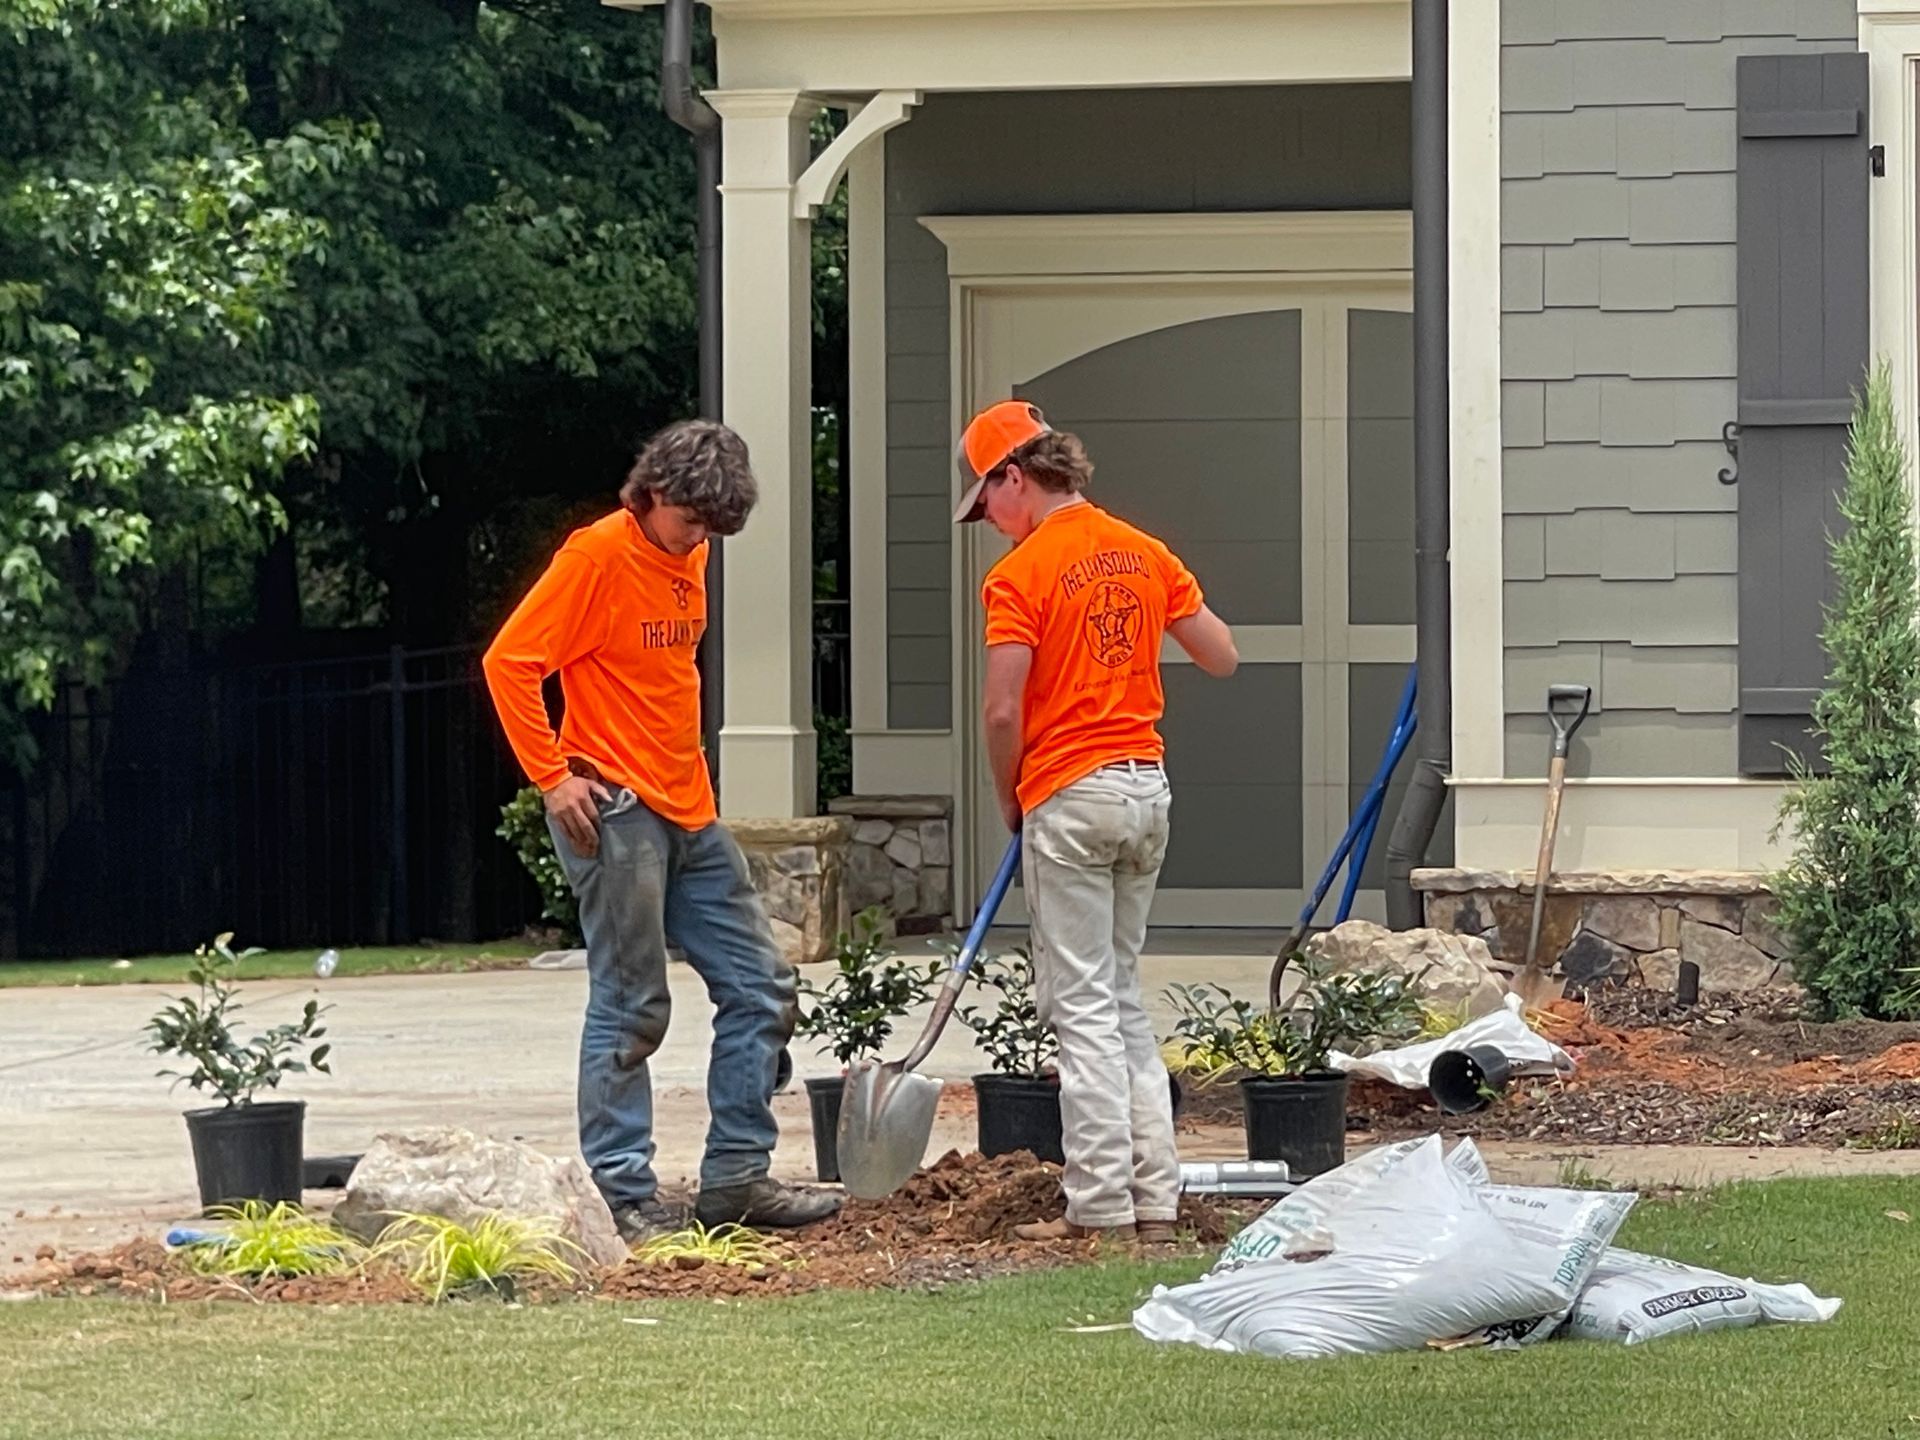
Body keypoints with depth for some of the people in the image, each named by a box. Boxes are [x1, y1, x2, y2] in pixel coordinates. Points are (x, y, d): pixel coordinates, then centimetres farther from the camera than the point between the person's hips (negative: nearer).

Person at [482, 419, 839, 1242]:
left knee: (760, 987, 7)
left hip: (688, 812, 9)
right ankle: (620, 1195, 0)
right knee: (631, 1009, -6)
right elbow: (509, 663, -15)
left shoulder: (689, 558, 12)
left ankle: (735, 1178, 12)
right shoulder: (598, 555, -12)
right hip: (615, 814, -9)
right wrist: (553, 777, -16)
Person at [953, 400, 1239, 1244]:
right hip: (1147, 787, 7)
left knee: (1083, 1007, -3)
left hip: (1068, 795, -7)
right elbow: (1222, 658, 12)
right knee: (1123, 999, 14)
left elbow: (1004, 712, -16)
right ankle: (1155, 1200, 12)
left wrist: (1010, 801, 1)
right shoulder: (1145, 555, 9)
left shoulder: (1021, 574, -11)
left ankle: (1100, 1208, -4)